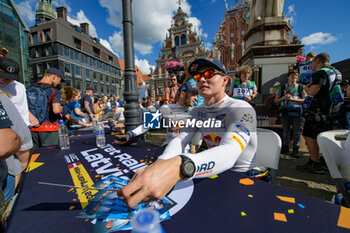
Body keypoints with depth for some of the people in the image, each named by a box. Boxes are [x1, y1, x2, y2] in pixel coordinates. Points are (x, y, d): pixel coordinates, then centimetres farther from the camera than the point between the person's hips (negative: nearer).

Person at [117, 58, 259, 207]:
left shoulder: (241, 109, -20)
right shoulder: (198, 112, 1)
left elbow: (229, 152, -37)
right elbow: (180, 139, -10)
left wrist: (179, 166, -56)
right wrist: (159, 164, -32)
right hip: (216, 171, 5)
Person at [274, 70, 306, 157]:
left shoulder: (301, 87, 8)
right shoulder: (282, 87, 10)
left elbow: (305, 99, 2)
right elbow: (276, 100, 10)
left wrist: (293, 99, -10)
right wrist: (284, 97, -7)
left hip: (296, 112, -1)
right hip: (285, 111, 1)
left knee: (296, 131, 1)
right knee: (285, 130, 8)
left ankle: (295, 150, 10)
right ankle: (285, 147, 20)